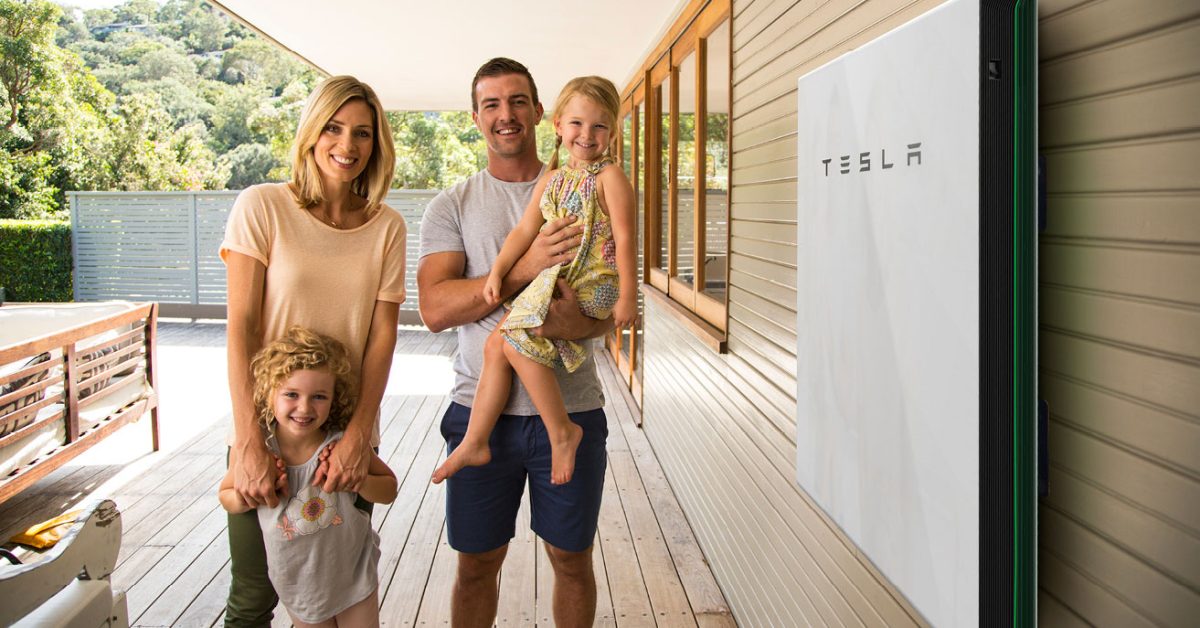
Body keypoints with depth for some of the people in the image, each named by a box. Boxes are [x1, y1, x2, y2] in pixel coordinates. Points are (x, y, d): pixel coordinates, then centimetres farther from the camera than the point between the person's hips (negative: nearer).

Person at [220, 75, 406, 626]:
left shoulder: (387, 226, 3)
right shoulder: (262, 207, -6)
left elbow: (383, 334, -1)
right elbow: (241, 326, -10)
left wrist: (358, 434, -13)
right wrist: (250, 443, -17)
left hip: (349, 435, 3)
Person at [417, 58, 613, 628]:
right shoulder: (451, 207, 4)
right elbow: (435, 309, -10)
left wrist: (578, 323, -22)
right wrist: (526, 266, -20)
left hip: (571, 408, 1)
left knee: (572, 559, 12)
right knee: (476, 564, 11)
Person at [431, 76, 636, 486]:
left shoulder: (609, 177, -6)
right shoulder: (552, 180, 15)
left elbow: (625, 240, -11)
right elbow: (524, 230, 13)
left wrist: (628, 295, -16)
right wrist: (497, 272, 3)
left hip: (594, 286, -7)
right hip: (554, 282, 7)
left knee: (516, 339, -21)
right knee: (496, 344, -2)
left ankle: (562, 432, -8)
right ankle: (475, 441, 7)